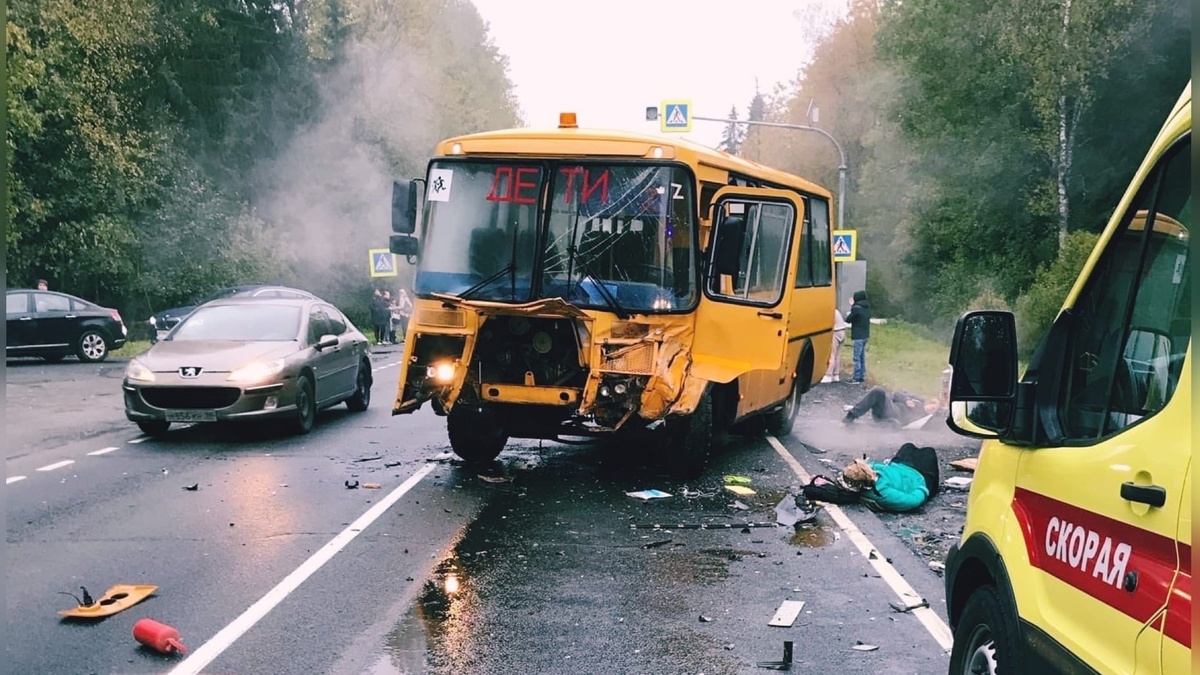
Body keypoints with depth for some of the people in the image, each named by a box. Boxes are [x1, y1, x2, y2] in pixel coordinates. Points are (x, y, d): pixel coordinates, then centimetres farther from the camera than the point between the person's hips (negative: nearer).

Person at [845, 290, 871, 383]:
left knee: (857, 358, -7)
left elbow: (848, 320, -11)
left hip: (858, 336, -9)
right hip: (865, 335, 9)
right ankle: (862, 376, 18)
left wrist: (848, 315, 10)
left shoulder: (857, 308, -17)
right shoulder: (867, 307, 9)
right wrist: (852, 306, 27)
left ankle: (857, 378, -7)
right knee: (862, 357, 14)